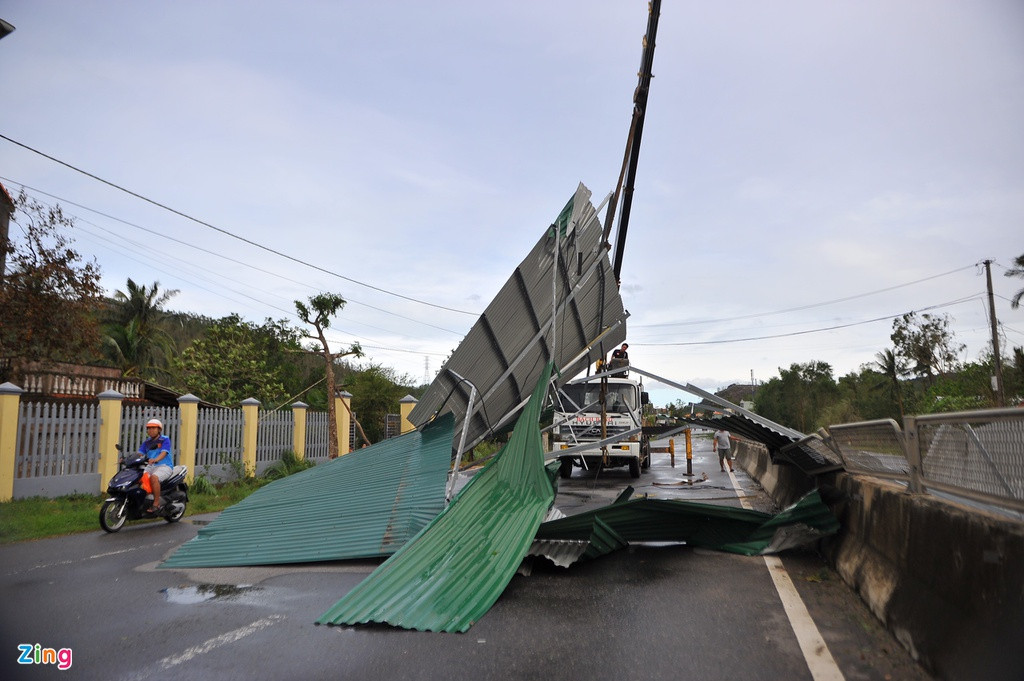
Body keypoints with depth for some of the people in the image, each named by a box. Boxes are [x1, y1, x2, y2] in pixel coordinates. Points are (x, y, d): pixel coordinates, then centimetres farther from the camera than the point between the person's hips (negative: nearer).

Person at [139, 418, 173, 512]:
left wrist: (155, 459, -39)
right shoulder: (146, 442, 17)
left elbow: (164, 453, -18)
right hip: (151, 466, 7)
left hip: (164, 466, -7)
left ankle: (156, 503, -27)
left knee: (154, 477, -34)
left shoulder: (165, 440, -3)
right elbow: (140, 453, 5)